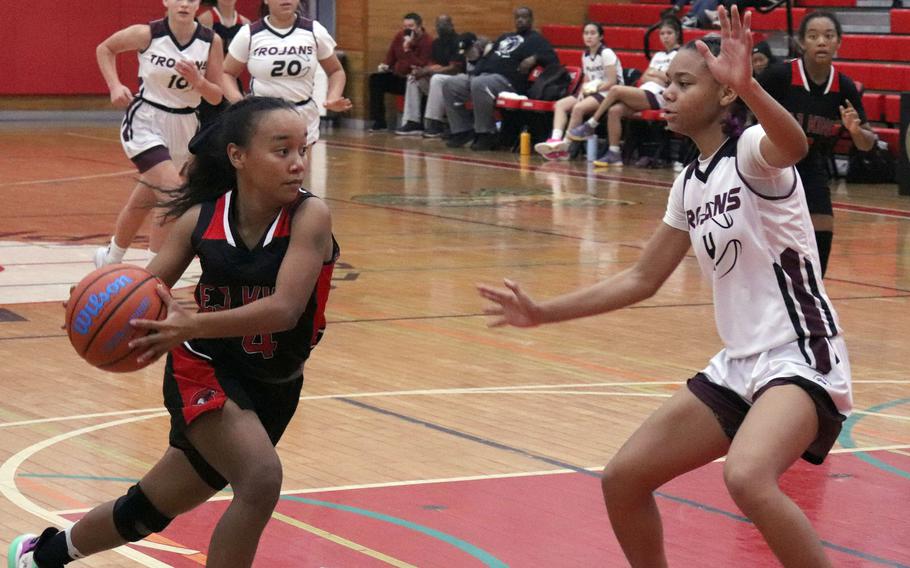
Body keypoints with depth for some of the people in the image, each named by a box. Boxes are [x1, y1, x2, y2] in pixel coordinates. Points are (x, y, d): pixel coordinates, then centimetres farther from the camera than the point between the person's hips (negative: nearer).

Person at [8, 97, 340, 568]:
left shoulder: (309, 217, -20)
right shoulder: (200, 219, -13)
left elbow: (285, 309, -31)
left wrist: (192, 325, -43)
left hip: (273, 388, 2)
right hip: (205, 370, -2)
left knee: (153, 506, 17)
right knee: (261, 480, -28)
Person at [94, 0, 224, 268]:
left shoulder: (211, 42, -7)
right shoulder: (148, 34, -14)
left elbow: (216, 97, -1)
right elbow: (104, 49, 4)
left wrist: (198, 81, -21)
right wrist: (114, 85, -8)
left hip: (184, 128, 4)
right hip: (145, 123, -4)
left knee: (143, 201, 17)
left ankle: (111, 258, 40)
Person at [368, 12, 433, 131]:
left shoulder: (427, 42, -17)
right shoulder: (400, 36, 4)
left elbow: (421, 67, -27)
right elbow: (391, 55, 21)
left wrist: (407, 49, -31)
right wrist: (385, 64, 0)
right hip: (398, 77, 7)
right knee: (375, 79, -10)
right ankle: (379, 121, -10)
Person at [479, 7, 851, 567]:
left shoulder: (751, 151, -13)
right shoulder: (690, 184, 11)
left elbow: (794, 144, -39)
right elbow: (643, 278, 21)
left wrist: (747, 86, -58)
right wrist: (542, 313, 19)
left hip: (800, 358, -9)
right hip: (737, 366, 9)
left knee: (747, 478, -34)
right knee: (623, 479, 6)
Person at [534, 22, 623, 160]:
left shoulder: (606, 54, -9)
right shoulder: (586, 56, 14)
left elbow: (612, 82, -14)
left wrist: (594, 89, -15)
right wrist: (582, 92, -4)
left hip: (608, 94, -8)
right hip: (591, 93, 8)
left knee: (578, 108, -32)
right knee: (560, 104, -12)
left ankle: (566, 146, -24)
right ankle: (555, 140, -31)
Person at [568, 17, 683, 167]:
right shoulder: (658, 55, 28)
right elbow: (644, 78, 19)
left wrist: (654, 73, 2)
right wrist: (657, 78, -3)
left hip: (659, 97, -7)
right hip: (644, 94, 7)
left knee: (616, 90, -23)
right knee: (615, 110, -21)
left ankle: (590, 125, -11)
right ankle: (613, 153, -22)